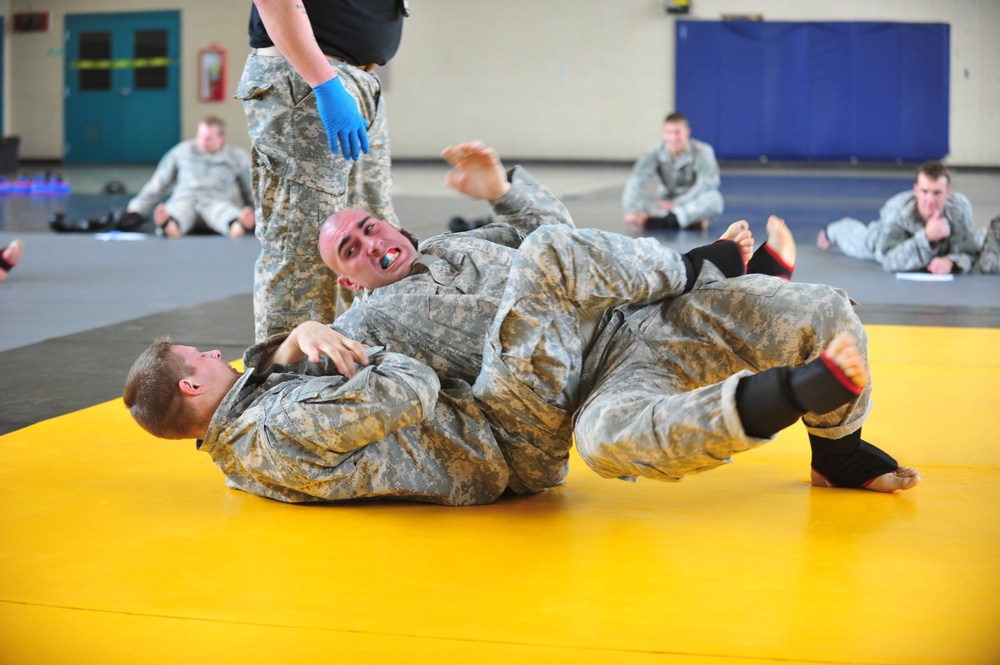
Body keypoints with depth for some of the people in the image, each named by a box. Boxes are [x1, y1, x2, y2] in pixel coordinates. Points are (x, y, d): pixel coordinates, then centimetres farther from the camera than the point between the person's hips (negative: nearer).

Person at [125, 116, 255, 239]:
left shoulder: (238, 157, 14)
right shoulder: (182, 151, 16)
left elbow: (250, 191, 25)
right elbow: (158, 183, 21)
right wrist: (137, 208, 18)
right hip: (184, 201, 1)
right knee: (177, 211, -38)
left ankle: (240, 226, -73)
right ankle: (169, 226, -73)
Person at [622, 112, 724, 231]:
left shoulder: (702, 152, -14)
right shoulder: (654, 153, -10)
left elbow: (706, 184, -20)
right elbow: (637, 180, -22)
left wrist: (676, 204, -23)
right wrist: (632, 211, -37)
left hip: (694, 205, -2)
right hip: (666, 205, 2)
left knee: (714, 199, -35)